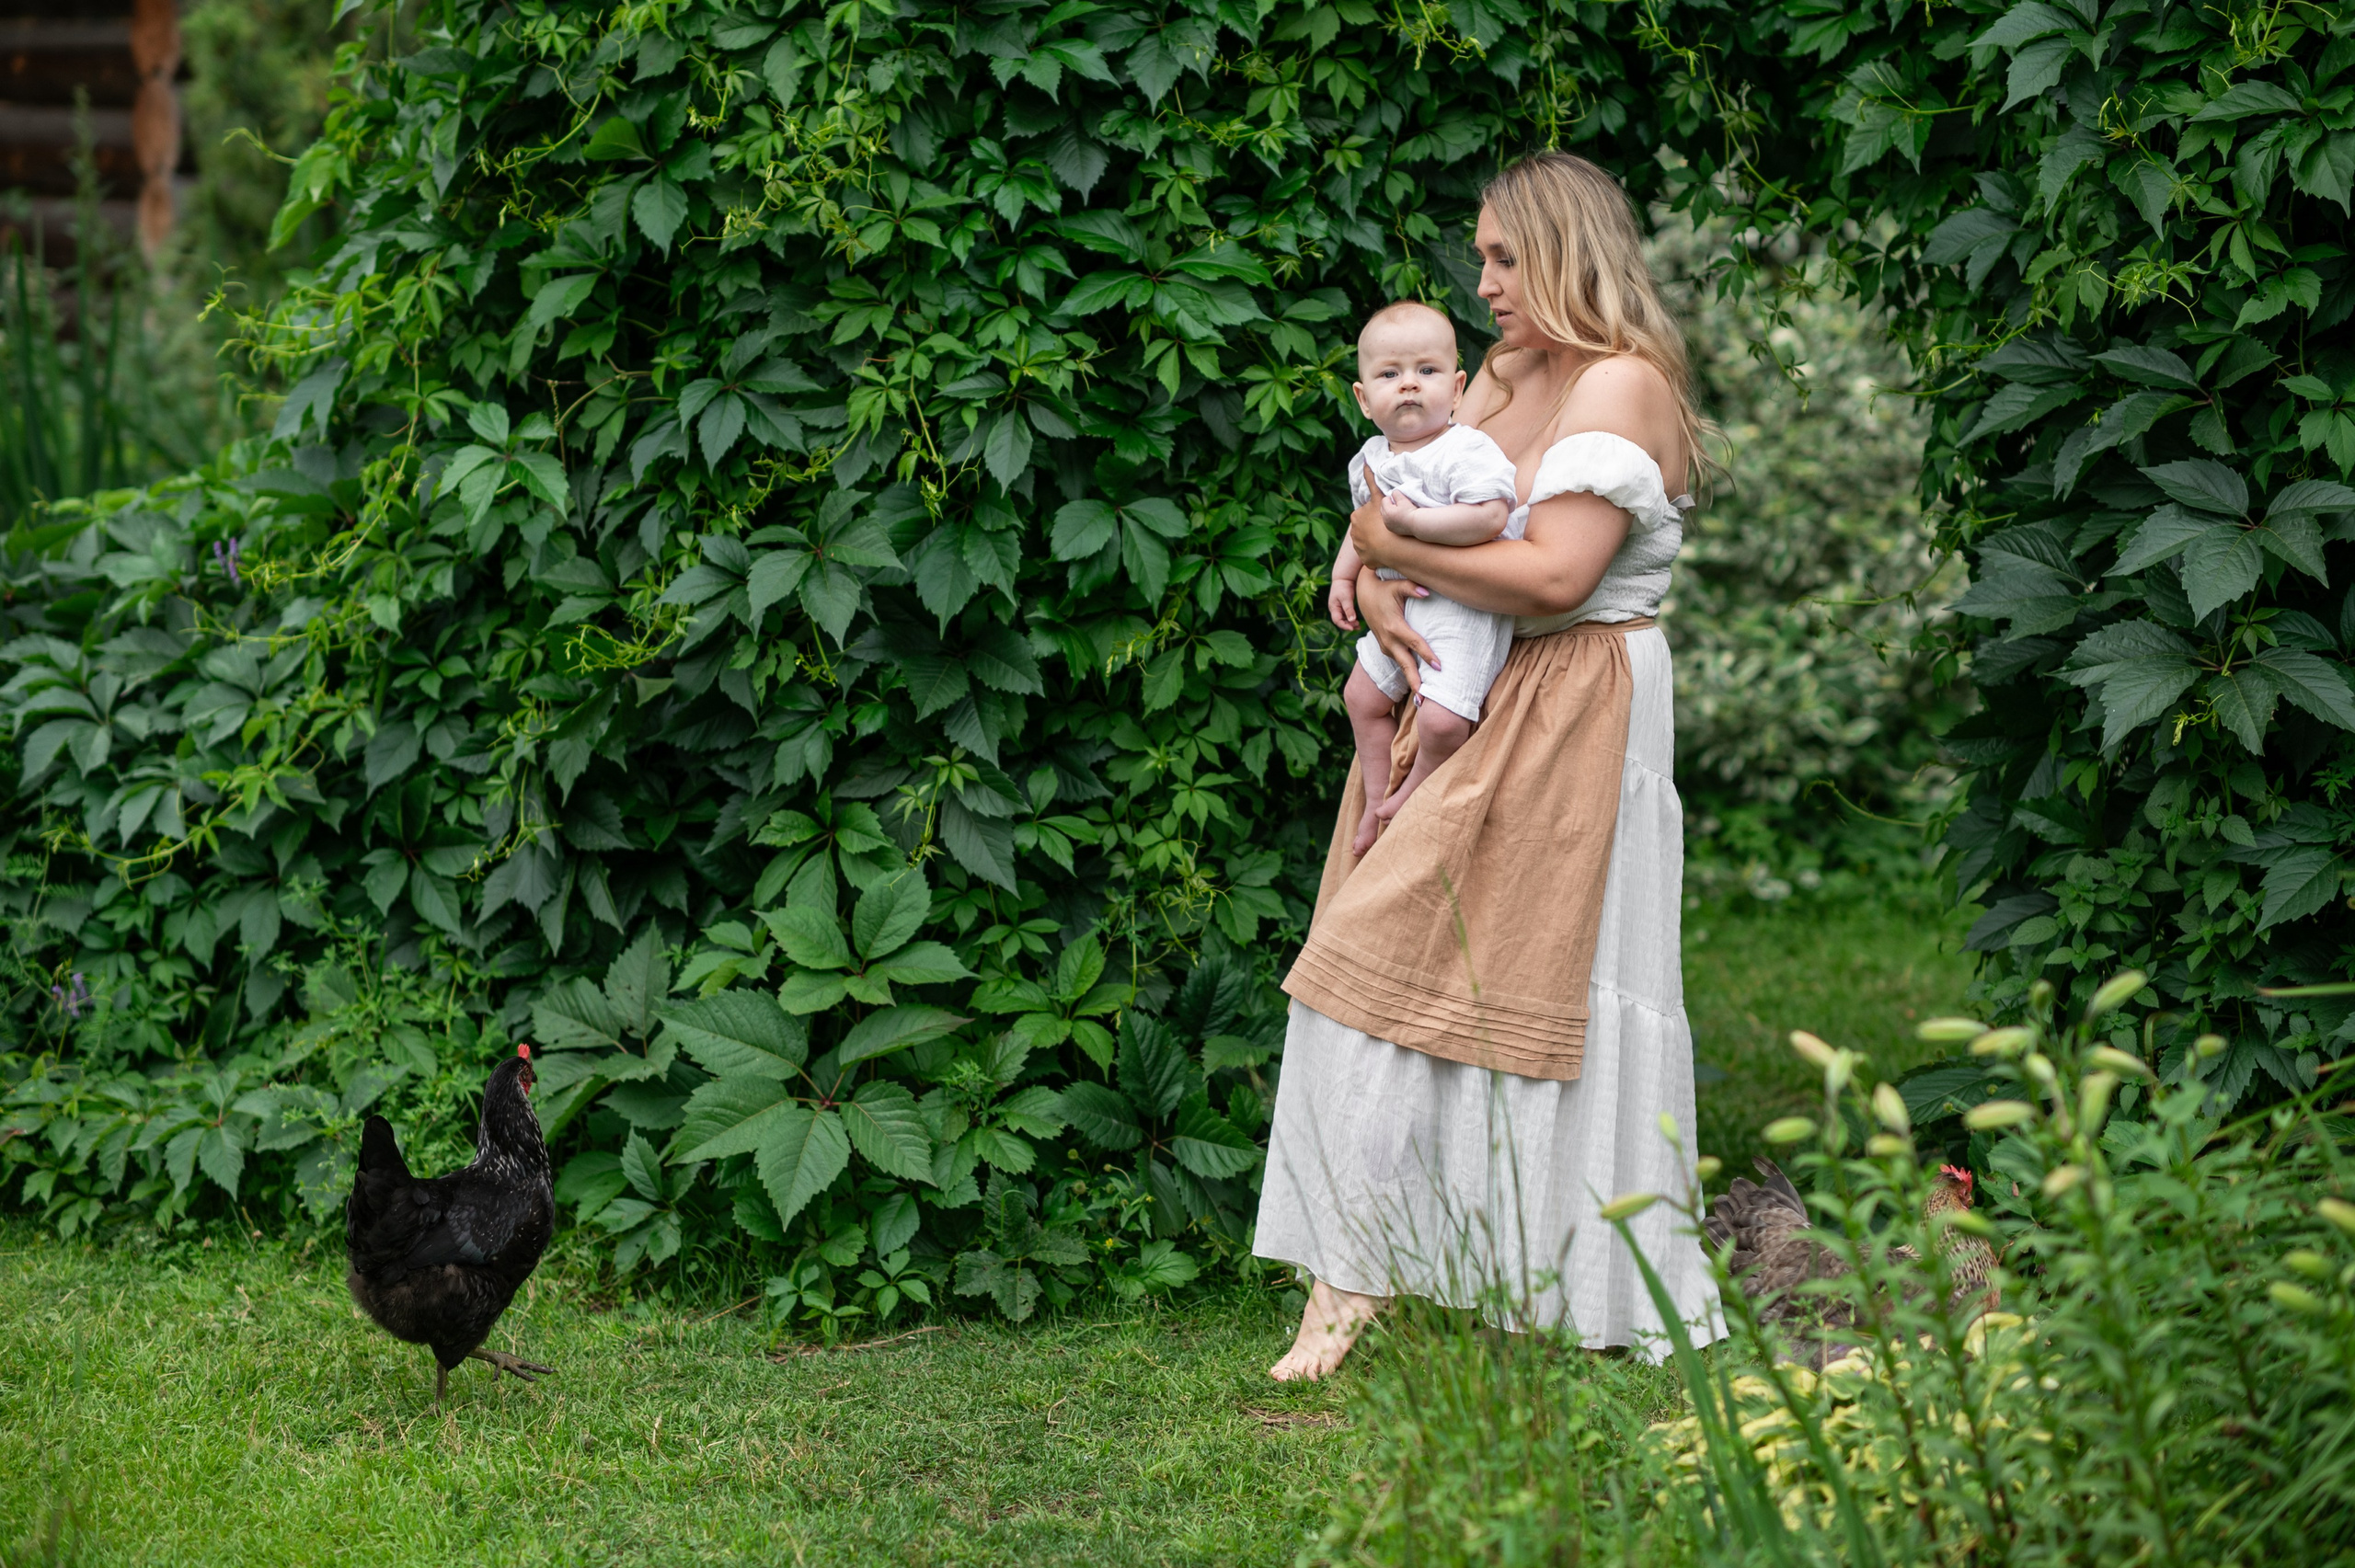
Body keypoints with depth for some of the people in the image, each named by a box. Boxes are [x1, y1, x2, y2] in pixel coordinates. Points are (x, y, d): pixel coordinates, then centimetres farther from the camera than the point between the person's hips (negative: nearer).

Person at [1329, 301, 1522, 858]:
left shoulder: (1466, 451, -20)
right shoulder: (1370, 459, 5)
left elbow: (1490, 517, -34)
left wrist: (1413, 521, -31)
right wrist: (1344, 574, 20)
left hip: (1463, 609, -8)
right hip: (1402, 607, 9)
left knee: (1442, 720, -20)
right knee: (1363, 696, 20)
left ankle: (1414, 791, 10)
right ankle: (1378, 798, 36)